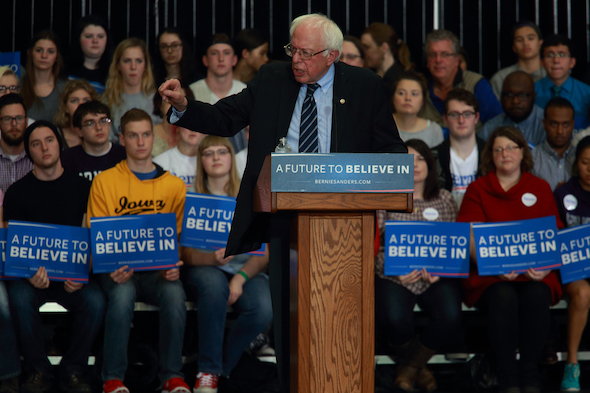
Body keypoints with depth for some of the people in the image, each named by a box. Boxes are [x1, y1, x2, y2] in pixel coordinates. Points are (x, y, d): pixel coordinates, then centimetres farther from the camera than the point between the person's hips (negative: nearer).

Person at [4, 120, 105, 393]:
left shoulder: (82, 187, 9)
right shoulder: (18, 192, 7)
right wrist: (30, 273, -21)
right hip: (32, 273, 0)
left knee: (94, 300, -31)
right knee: (19, 297, -34)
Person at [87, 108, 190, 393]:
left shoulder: (174, 186, 12)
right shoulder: (104, 182, 7)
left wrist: (174, 267, -12)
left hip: (159, 272, 1)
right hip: (119, 272, -1)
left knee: (174, 293, -32)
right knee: (122, 293, -34)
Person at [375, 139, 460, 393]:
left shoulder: (445, 199, 14)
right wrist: (395, 270, -15)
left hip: (437, 277, 2)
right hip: (395, 277, -2)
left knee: (450, 317, -28)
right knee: (394, 319, -32)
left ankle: (409, 366, -1)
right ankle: (419, 367, 3)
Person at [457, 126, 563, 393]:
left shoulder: (540, 188, 16)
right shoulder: (478, 190, 12)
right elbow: (471, 239, 1)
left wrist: (545, 266, -12)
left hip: (534, 273, 1)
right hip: (491, 275, -1)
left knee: (536, 296, -33)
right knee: (503, 298, -34)